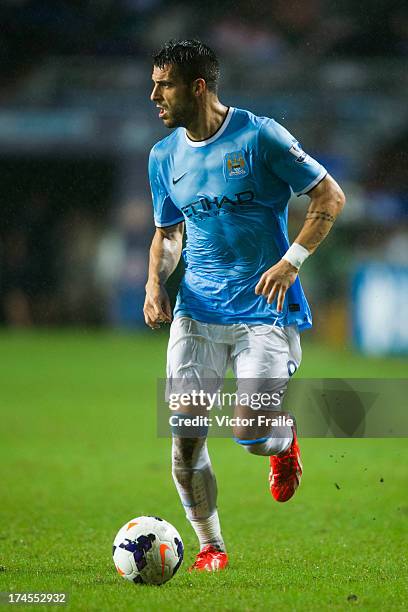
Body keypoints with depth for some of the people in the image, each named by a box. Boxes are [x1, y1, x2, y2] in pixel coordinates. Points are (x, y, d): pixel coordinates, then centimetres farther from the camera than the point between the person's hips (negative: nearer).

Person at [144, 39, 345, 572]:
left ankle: (284, 442, 24)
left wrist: (292, 260, -15)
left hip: (265, 309, -4)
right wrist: (155, 283, 1)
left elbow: (330, 197, -4)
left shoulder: (259, 136, -9)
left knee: (252, 437, -14)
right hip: (197, 311, 4)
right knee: (185, 437, -7)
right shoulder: (164, 156, 8)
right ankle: (210, 547, 11)